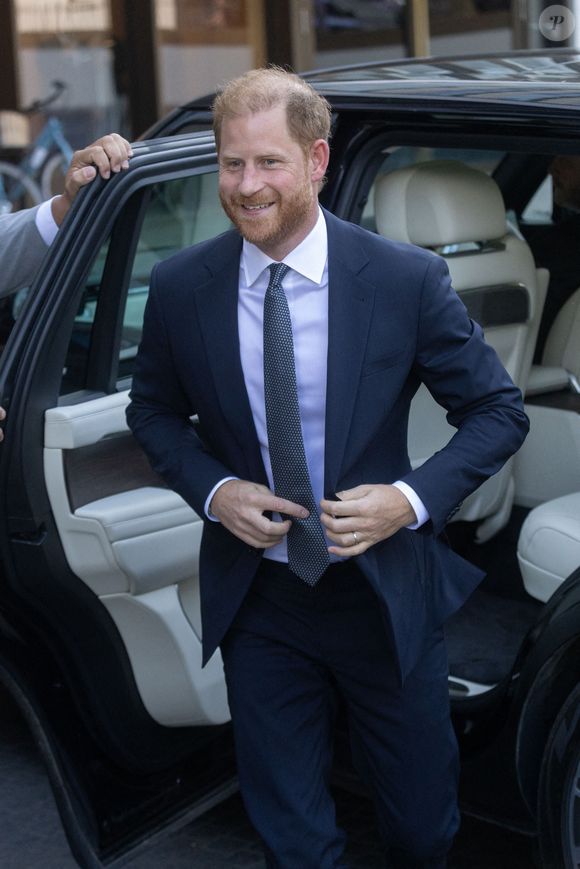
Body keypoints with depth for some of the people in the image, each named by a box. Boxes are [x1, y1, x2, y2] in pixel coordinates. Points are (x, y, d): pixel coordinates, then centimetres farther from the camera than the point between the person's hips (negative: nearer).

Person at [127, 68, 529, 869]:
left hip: (383, 591, -1)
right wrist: (212, 489, -11)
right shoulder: (180, 287, -8)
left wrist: (411, 498, -20)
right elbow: (154, 410, 8)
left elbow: (498, 411, -5)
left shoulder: (406, 278, -14)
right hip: (255, 599, 1)